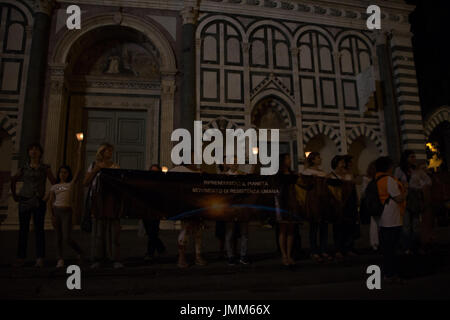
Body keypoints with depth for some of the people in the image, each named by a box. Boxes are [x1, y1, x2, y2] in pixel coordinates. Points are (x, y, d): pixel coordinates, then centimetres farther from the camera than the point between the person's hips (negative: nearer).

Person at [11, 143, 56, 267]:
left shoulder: (45, 168, 5)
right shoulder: (24, 168, 10)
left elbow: (54, 182, 3)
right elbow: (13, 180, 23)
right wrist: (14, 195, 18)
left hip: (39, 202, -2)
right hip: (24, 201, 2)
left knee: (39, 229, -4)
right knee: (23, 230, 5)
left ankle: (40, 259, -1)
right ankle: (21, 258, 13)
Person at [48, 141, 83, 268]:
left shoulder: (71, 184, 4)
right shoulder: (54, 187, 10)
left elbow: (78, 170, -5)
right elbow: (50, 202, 9)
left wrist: (79, 153, -8)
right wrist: (52, 215, -3)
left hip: (67, 211, -3)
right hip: (56, 211, 3)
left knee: (67, 238, -9)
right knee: (58, 238, 6)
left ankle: (79, 252, 16)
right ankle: (60, 259, 18)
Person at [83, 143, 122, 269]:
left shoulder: (115, 166, 10)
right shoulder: (94, 165, 14)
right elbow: (85, 183, 7)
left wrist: (106, 168, -9)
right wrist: (95, 170, -3)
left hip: (112, 200, -1)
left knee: (113, 230, -4)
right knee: (98, 230, 2)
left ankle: (116, 259, 0)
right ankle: (97, 259, 10)